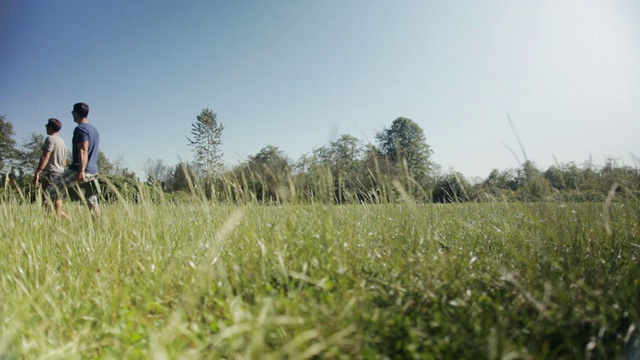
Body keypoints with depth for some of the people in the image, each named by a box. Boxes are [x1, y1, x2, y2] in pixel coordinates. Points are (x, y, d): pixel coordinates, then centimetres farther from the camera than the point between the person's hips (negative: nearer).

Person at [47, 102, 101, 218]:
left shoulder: (80, 129, -8)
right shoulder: (94, 129, 19)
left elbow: (83, 151, -20)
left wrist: (81, 171, -28)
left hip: (79, 170, -8)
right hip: (93, 172, 8)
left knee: (52, 191, -3)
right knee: (92, 202, 8)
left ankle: (59, 215, -11)